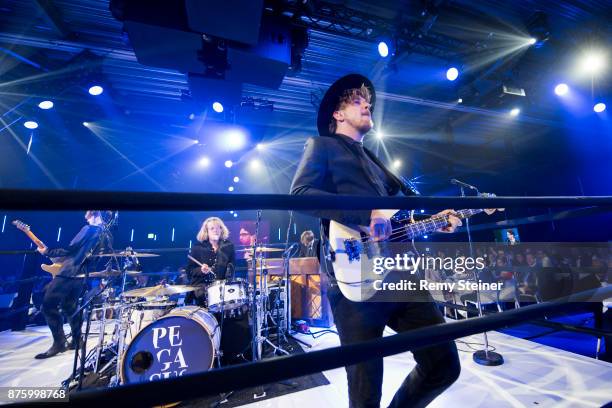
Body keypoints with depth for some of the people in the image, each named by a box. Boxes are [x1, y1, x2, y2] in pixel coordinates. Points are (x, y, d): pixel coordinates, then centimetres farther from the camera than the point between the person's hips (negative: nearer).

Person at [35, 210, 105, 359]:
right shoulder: (103, 232, 13)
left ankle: (59, 343, -4)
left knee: (48, 304, -5)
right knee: (70, 306, 18)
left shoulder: (88, 229, -13)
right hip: (81, 273, 9)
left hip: (70, 271, -9)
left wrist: (47, 252, -3)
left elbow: (70, 249, -15)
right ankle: (76, 340, 20)